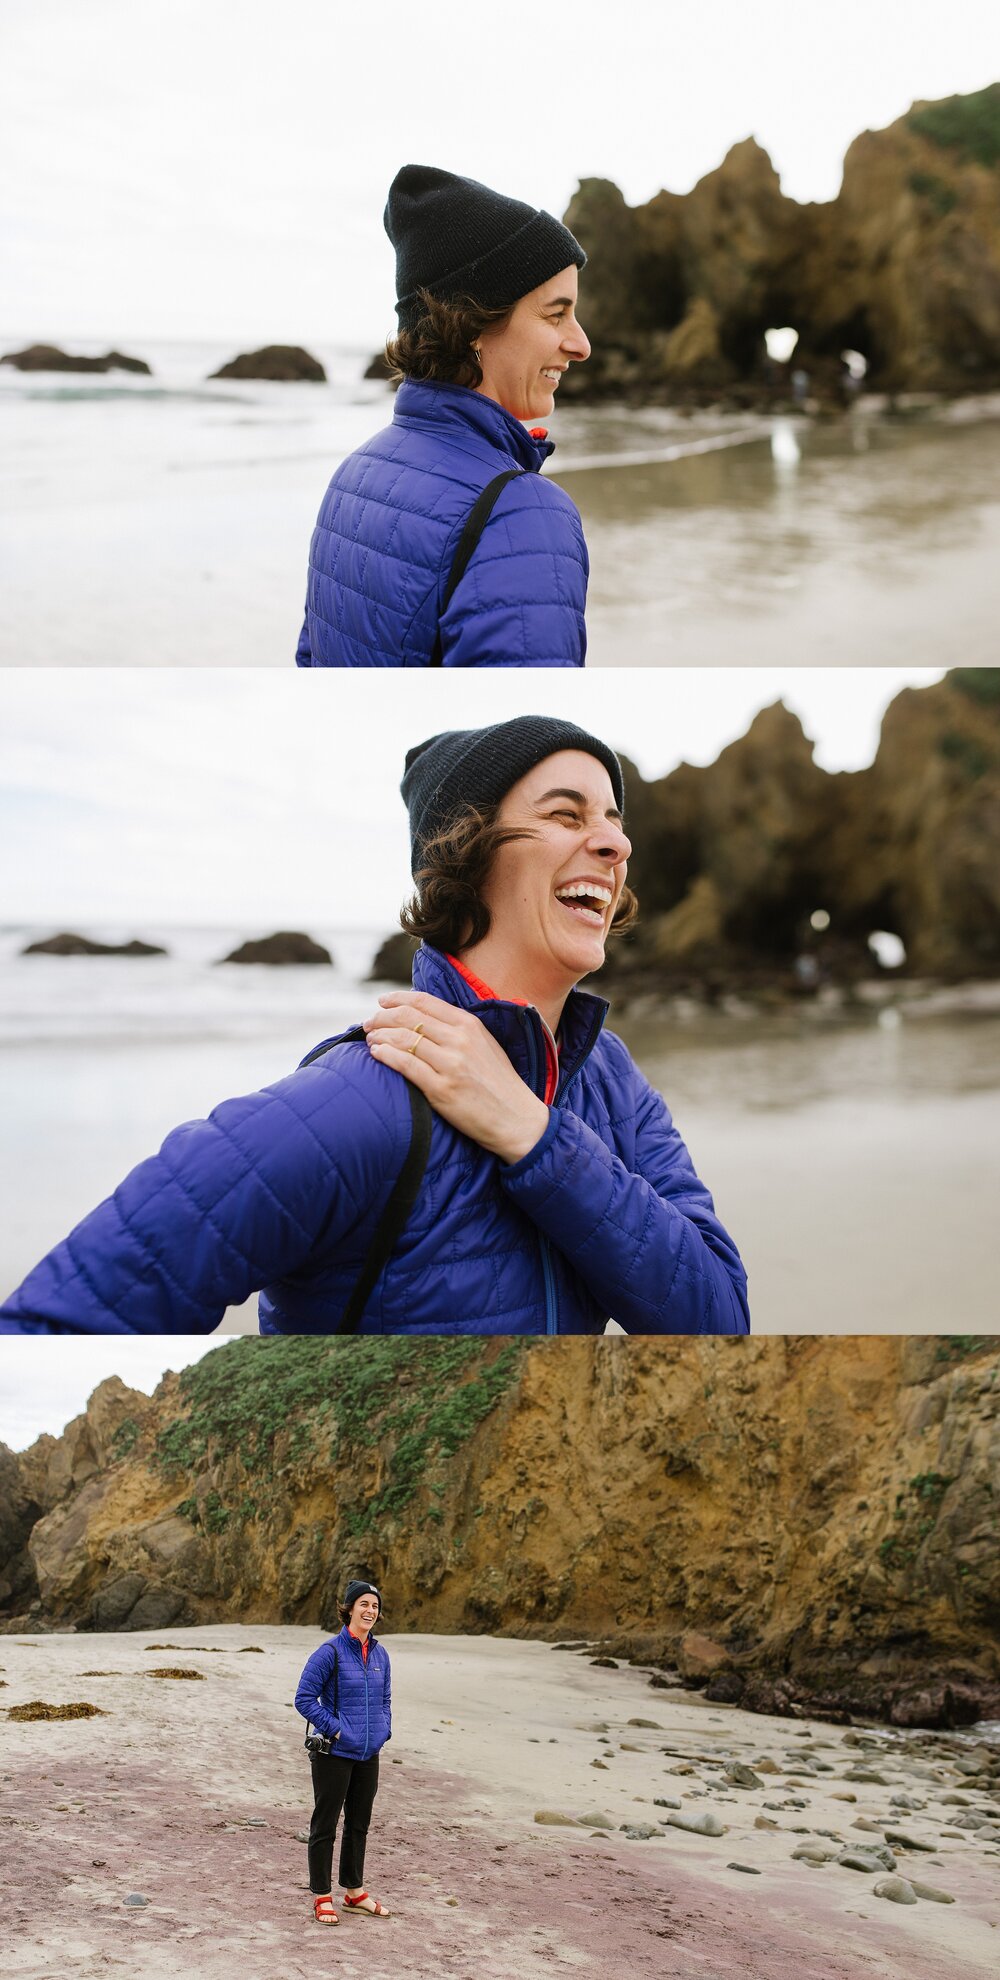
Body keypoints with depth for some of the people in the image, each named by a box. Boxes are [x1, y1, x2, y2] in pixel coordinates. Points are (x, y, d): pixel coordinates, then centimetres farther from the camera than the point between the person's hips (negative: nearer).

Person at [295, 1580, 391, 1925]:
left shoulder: (379, 1654, 7)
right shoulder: (330, 1652, -13)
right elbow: (304, 1698, -13)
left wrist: (383, 1730, 6)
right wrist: (335, 1728, -16)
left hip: (369, 1754, 7)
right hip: (334, 1753, -7)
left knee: (359, 1824, 16)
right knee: (325, 1824, 3)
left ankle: (354, 1891, 29)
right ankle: (322, 1897, 11)